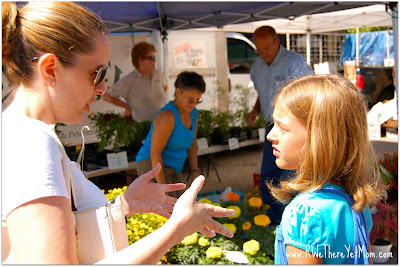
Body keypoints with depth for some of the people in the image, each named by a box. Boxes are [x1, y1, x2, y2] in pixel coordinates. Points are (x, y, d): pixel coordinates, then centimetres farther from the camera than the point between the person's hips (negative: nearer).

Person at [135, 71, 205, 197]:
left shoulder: (192, 112, 1)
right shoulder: (167, 115, -26)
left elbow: (192, 144, 11)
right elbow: (154, 152, -26)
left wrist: (195, 173, 3)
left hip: (170, 170, 9)